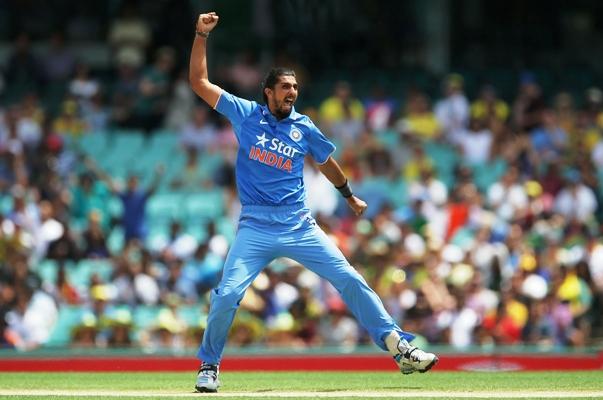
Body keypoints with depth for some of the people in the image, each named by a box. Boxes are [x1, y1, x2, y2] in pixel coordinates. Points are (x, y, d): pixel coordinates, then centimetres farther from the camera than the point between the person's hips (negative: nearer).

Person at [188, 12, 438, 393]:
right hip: (256, 228, -2)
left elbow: (327, 162, 26)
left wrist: (350, 196, 37)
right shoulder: (246, 114, 3)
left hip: (300, 226, 2)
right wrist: (202, 35, -8)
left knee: (350, 280, -4)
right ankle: (209, 366, 7)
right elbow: (199, 82, 0)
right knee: (227, 295, -14)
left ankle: (399, 347, 1)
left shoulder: (304, 128, 7)